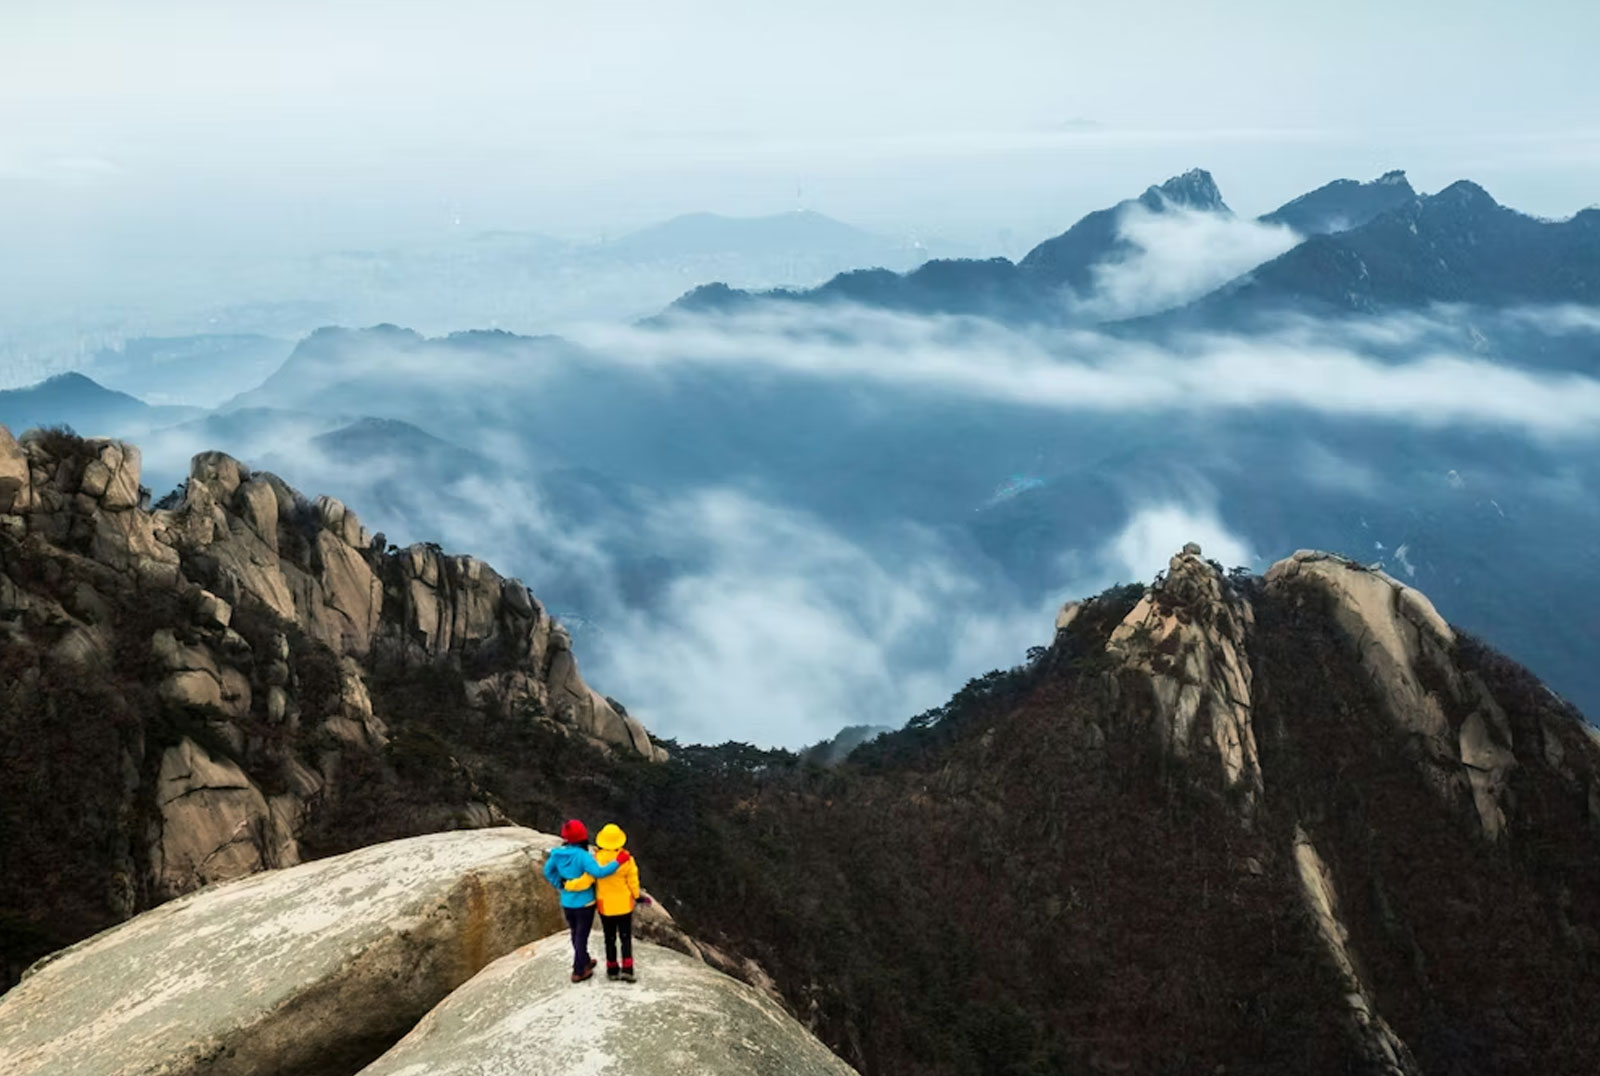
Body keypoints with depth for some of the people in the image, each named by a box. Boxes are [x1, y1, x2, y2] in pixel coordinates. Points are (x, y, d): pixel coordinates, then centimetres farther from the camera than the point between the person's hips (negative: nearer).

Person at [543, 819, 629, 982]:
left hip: (566, 902, 6)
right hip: (584, 902, -6)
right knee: (581, 936, 10)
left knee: (576, 934, 24)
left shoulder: (557, 853, -8)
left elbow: (548, 872, 7)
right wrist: (618, 861, -31)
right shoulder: (582, 856, -28)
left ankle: (584, 961, 43)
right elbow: (599, 872, -39)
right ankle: (578, 971, 20)